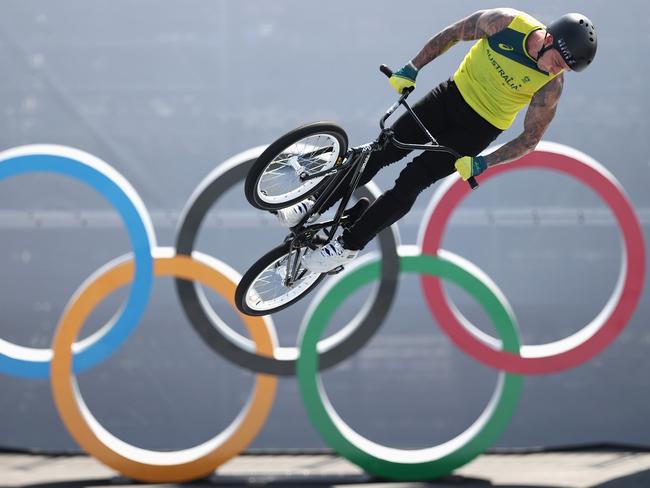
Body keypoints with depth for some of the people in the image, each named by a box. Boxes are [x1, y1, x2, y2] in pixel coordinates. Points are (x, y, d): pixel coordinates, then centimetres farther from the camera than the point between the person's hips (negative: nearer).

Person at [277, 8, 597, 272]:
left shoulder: (551, 85, -23)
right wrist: (412, 69, -5)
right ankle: (315, 204, 15)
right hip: (453, 94, 2)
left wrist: (482, 163, -20)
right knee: (383, 150, -1)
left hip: (478, 128, -2)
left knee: (411, 181, -11)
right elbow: (453, 34, -5)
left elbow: (530, 139, -13)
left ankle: (348, 246, 0)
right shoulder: (505, 23, -21)